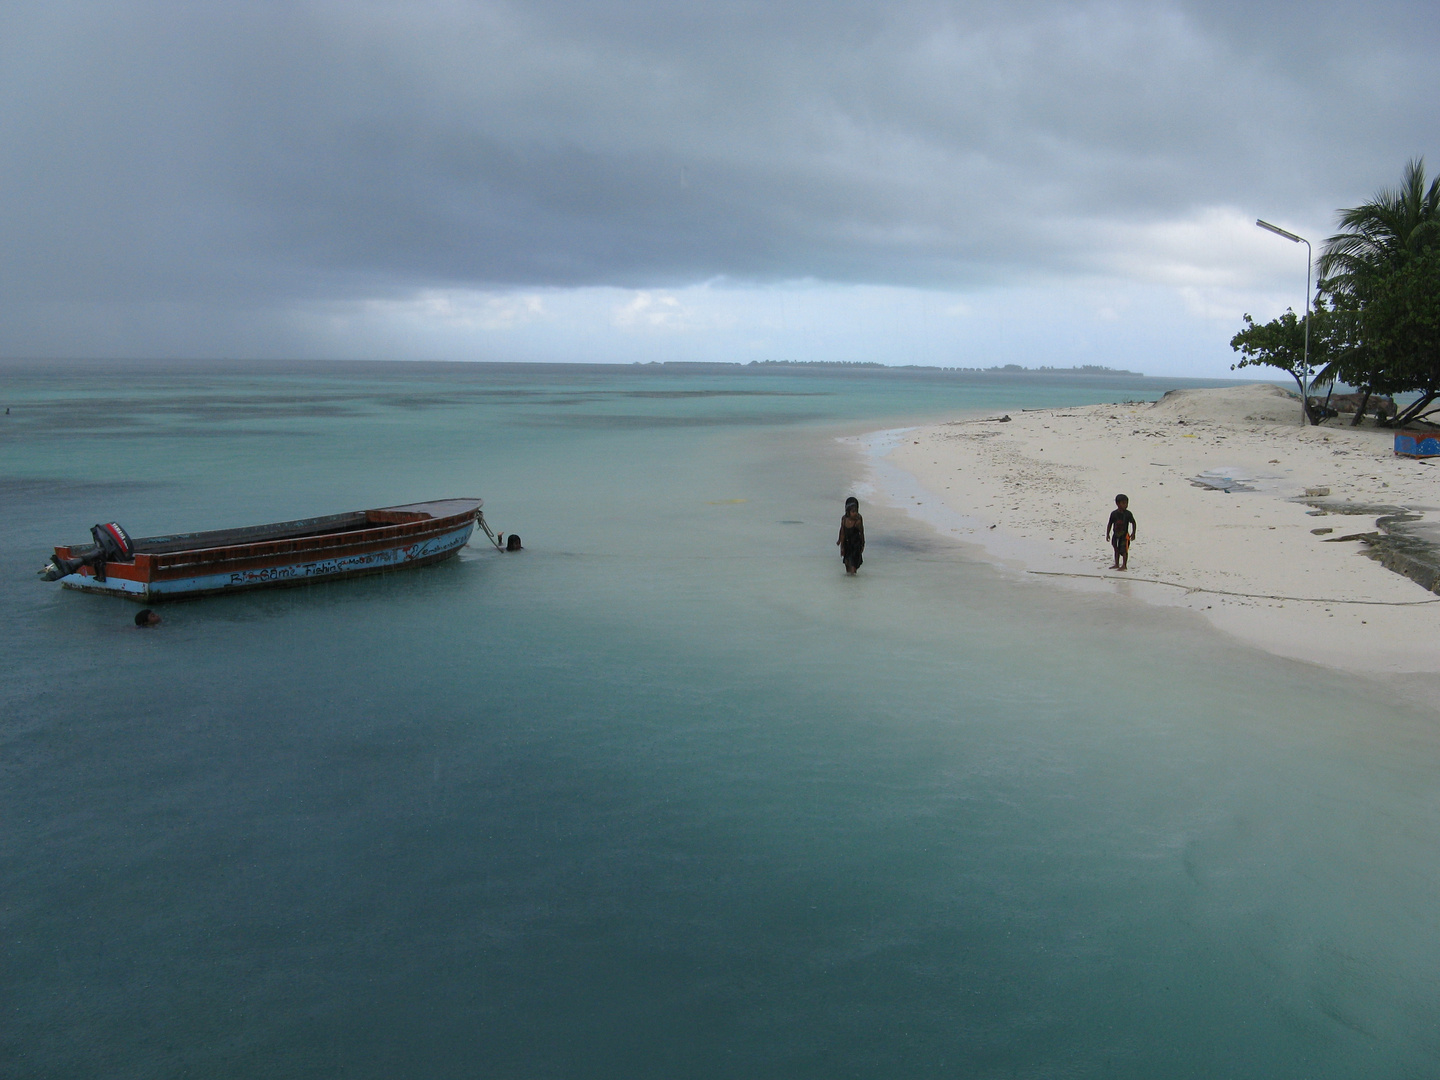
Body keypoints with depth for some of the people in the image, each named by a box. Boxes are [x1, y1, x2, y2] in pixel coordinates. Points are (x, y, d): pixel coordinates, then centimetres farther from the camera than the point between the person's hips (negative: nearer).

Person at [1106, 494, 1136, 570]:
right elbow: (1110, 524, 6)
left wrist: (1133, 533, -3)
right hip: (1116, 534, 4)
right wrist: (1107, 534, 5)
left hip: (1125, 535, -3)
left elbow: (1133, 523, 0)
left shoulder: (1128, 514, -8)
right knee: (1116, 550, 13)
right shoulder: (1114, 513, -2)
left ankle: (1124, 565, 3)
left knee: (1124, 550, -4)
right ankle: (1117, 564, 24)